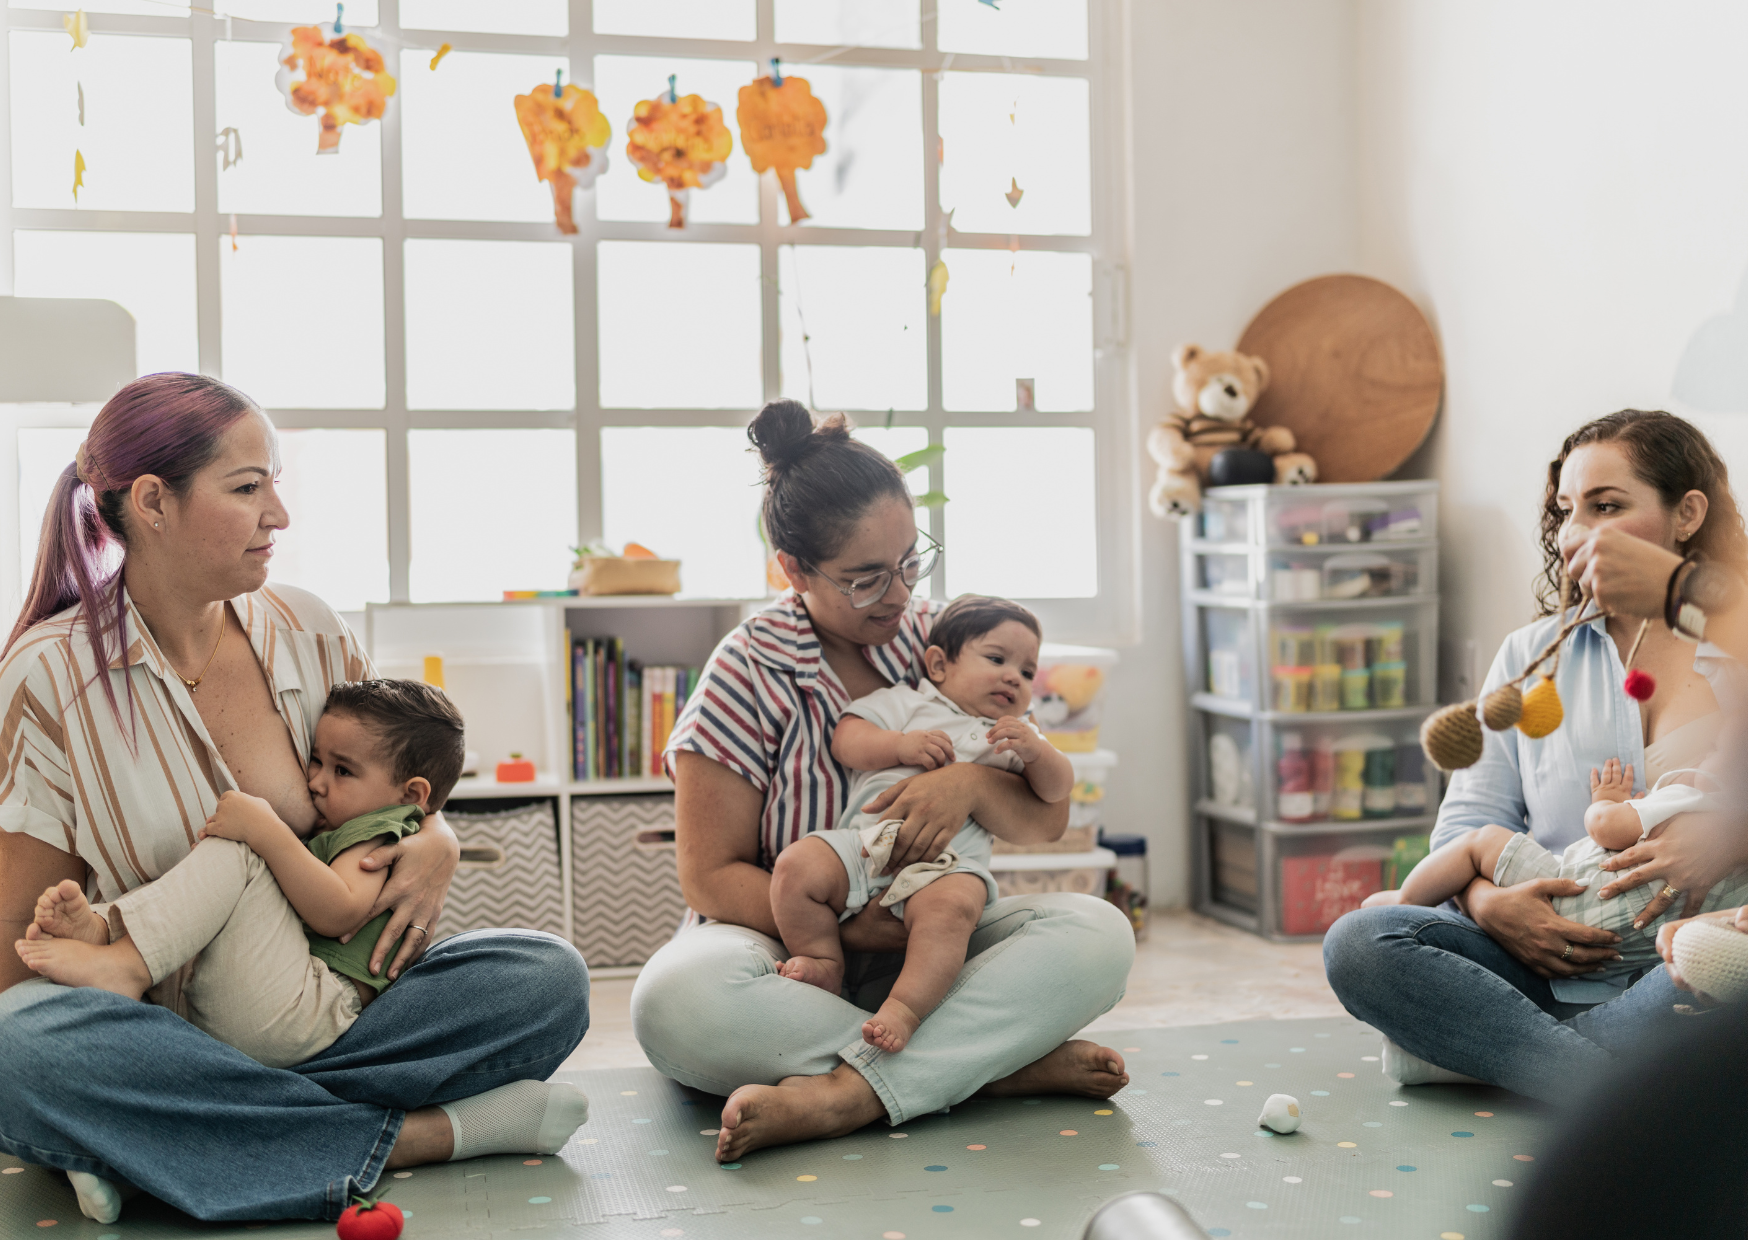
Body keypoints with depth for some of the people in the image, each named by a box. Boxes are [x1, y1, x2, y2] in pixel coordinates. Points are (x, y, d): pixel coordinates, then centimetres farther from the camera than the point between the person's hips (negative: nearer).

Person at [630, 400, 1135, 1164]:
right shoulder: (748, 674, -6)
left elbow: (1045, 821, 4)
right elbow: (712, 876, -8)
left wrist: (975, 784, -20)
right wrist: (839, 925, -23)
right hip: (793, 949, -2)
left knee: (1097, 934, -25)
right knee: (677, 997, -37)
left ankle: (846, 1092, -35)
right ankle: (1007, 1065, -31)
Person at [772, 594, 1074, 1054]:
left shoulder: (1017, 735, 28)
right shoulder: (904, 703, 22)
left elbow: (1057, 790, 15)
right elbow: (845, 740, 8)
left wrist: (1035, 749, -4)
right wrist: (900, 744, -8)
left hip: (950, 861, -1)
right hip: (867, 840, 1)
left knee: (950, 907, -36)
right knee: (796, 867, -24)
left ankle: (906, 1007, -39)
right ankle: (826, 964, -6)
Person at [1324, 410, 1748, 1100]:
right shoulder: (1532, 656, 18)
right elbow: (1469, 817, 10)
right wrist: (1488, 903, -12)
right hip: (1551, 962, 3)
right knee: (1356, 943, -24)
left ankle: (1474, 1050, -29)